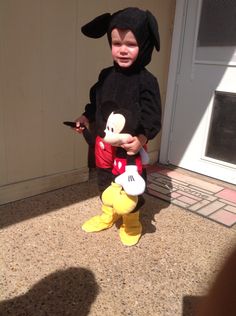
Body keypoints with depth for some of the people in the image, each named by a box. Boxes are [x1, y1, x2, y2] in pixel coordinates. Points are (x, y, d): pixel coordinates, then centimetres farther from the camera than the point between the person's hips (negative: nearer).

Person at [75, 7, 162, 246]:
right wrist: (87, 117, 7)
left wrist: (143, 137, -28)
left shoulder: (146, 81, -13)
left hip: (130, 145, -5)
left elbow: (152, 115, -16)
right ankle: (108, 214, 40)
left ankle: (131, 221, 32)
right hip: (103, 142, 6)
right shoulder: (106, 75, 4)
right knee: (105, 181, 18)